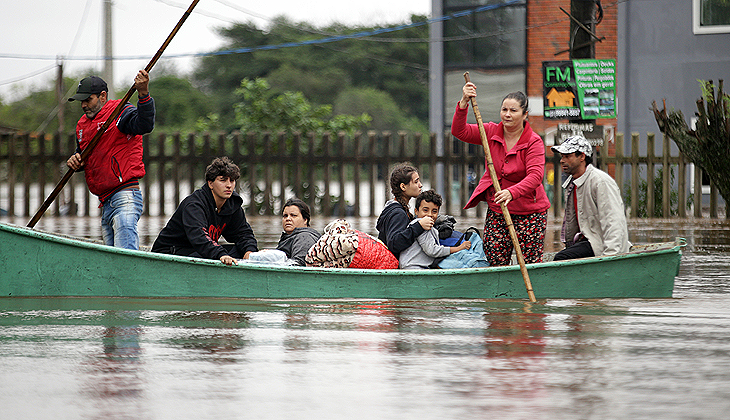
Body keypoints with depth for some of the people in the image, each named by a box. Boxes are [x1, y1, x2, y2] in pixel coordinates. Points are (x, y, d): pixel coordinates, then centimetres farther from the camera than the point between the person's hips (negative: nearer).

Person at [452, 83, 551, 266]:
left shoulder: (534, 141, -11)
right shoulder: (492, 132, 3)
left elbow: (535, 175, -24)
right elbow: (460, 132, -5)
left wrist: (512, 192, -40)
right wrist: (464, 103, -20)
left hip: (528, 211, -4)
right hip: (496, 210, 4)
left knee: (531, 265, -7)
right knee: (496, 264, 0)